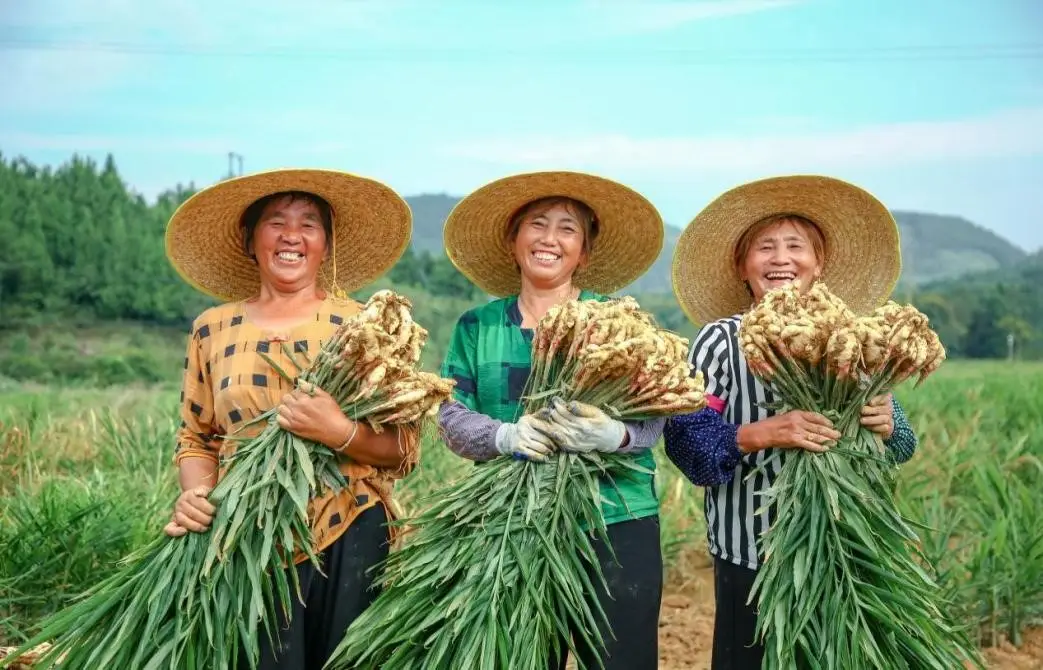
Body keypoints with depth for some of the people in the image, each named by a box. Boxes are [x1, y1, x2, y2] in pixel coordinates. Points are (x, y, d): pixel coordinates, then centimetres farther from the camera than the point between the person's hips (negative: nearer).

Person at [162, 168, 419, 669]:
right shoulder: (213, 329, 5)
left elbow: (405, 447, -3)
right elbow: (196, 438, 11)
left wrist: (340, 432, -21)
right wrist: (195, 494, -9)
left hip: (347, 539, -1)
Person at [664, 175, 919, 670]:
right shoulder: (721, 339, -7)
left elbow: (902, 447, 5)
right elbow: (683, 436, -15)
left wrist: (886, 426, -16)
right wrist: (761, 434, -29)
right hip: (751, 552, -3)